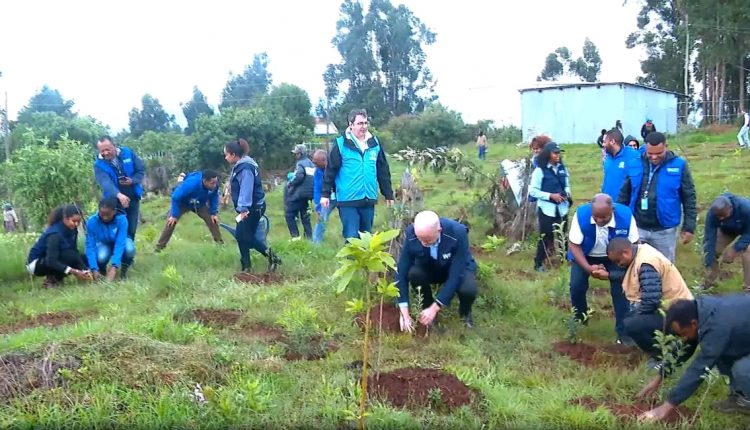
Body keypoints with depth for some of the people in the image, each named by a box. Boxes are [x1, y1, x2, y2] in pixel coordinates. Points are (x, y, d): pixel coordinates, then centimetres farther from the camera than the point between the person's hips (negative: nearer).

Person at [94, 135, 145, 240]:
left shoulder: (128, 153, -5)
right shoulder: (99, 164, -13)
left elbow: (141, 170, 2)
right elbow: (106, 183, -30)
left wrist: (133, 181, -19)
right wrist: (119, 195, -48)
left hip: (133, 198, 2)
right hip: (115, 202, -2)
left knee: (131, 230, 10)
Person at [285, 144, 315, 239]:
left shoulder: (301, 163, -10)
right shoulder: (310, 163, 17)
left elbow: (299, 176, -26)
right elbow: (309, 178, 18)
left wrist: (290, 183, -12)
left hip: (299, 193, -9)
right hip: (308, 192, 9)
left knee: (289, 214, -2)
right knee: (305, 216, 13)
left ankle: (295, 236, -7)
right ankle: (308, 237, 12)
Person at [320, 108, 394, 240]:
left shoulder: (374, 143, 7)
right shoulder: (341, 144, -5)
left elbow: (383, 171, 12)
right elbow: (331, 170, -4)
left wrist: (388, 194, 14)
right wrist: (325, 194, -6)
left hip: (368, 200, 5)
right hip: (348, 200, -4)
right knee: (352, 237, -4)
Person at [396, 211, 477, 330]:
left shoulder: (458, 233, -36)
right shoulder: (411, 234, -29)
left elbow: (455, 276, -34)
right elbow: (402, 272, -24)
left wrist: (434, 308, -36)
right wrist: (404, 313, -28)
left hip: (458, 268, -2)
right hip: (429, 268, 2)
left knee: (467, 290, -33)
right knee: (414, 273, -31)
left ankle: (464, 312, 3)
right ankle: (427, 307, -1)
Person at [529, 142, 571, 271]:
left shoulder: (562, 168, 7)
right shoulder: (540, 170, -10)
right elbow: (532, 191, -12)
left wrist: (567, 193, -4)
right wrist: (550, 195, -19)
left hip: (562, 208, 5)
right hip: (547, 209, -5)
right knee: (545, 237, 2)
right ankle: (538, 263, 14)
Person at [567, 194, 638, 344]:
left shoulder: (626, 215, -31)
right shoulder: (581, 214, -33)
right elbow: (573, 245, -22)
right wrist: (588, 268, -34)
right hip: (584, 255, 0)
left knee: (620, 288, -11)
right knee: (577, 286, -11)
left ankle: (623, 331, 3)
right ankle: (579, 319, 17)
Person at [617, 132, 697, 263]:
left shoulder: (679, 165, -7)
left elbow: (689, 198, -2)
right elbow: (624, 194, 6)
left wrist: (689, 227, -3)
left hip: (665, 230, -1)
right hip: (638, 227, 1)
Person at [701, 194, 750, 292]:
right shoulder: (712, 213, -35)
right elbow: (709, 238, -32)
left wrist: (735, 249, -39)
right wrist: (709, 264, -35)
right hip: (727, 230, 3)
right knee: (712, 251, -6)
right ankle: (710, 281, 17)